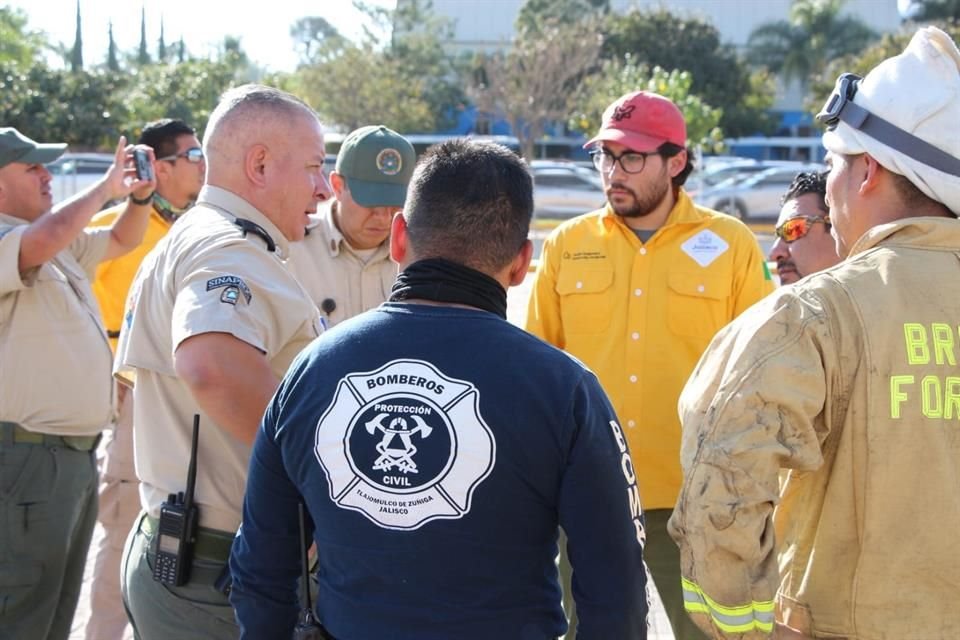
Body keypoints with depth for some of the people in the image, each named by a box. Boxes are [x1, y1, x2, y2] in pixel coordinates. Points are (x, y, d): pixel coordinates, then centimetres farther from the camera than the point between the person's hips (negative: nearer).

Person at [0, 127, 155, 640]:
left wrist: (137, 196, 8)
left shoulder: (64, 244, 15)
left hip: (77, 454, 10)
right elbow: (46, 237, -34)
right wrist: (106, 187, -17)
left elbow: (123, 240, 29)